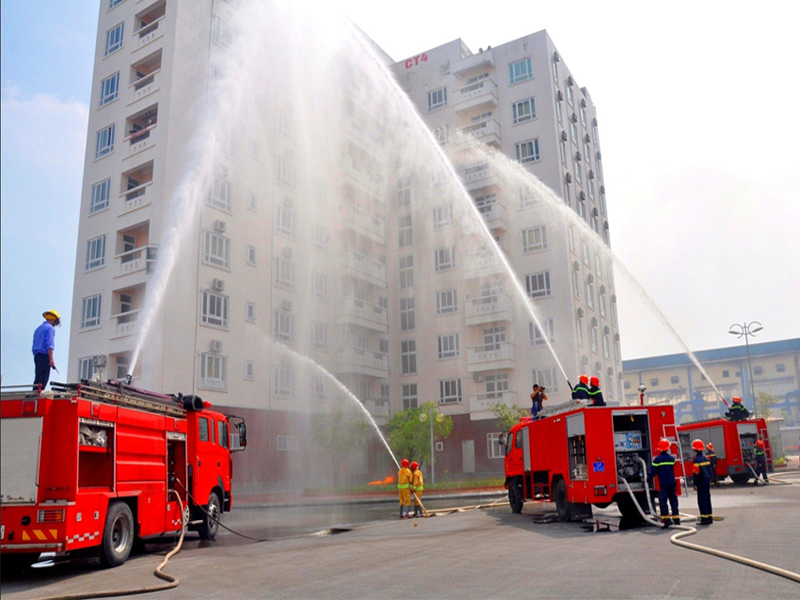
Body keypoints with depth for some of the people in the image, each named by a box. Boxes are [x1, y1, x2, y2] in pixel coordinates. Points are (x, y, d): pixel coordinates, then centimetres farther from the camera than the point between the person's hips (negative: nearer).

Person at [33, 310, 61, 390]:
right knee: (43, 378, -13)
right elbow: (49, 344, -14)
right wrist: (51, 359, -17)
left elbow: (34, 344, 22)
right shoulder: (50, 328, -4)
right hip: (44, 355, -9)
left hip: (37, 355, 9)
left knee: (38, 377, 6)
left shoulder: (38, 328, 23)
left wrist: (36, 356, 22)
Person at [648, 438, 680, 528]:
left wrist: (649, 479, 4)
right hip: (672, 483, 5)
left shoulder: (657, 459, -11)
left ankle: (666, 519, -12)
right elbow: (674, 470, 15)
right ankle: (676, 519, 18)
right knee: (673, 500, 13)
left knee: (662, 501, -4)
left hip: (663, 484, -5)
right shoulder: (672, 458, 3)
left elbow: (653, 471, -8)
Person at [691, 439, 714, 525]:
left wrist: (694, 484, -13)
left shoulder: (697, 459, -16)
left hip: (701, 482, -8)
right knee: (707, 499, 14)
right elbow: (710, 470, 16)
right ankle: (709, 517, 19)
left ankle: (704, 518, -4)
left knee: (702, 500, -4)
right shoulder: (706, 458, 10)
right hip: (707, 481, 8)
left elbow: (696, 473, -17)